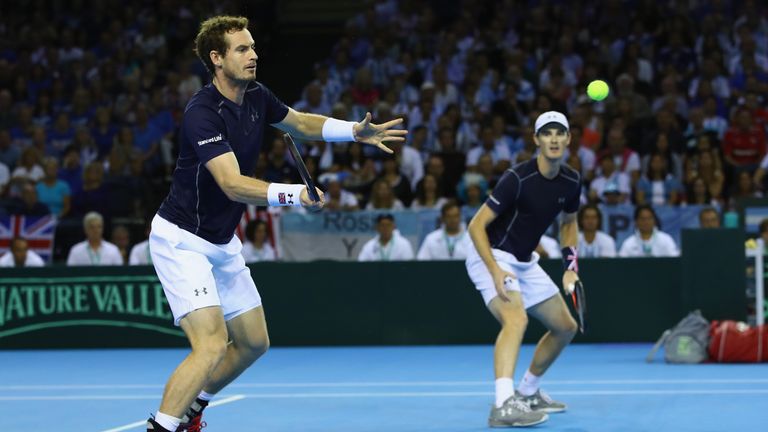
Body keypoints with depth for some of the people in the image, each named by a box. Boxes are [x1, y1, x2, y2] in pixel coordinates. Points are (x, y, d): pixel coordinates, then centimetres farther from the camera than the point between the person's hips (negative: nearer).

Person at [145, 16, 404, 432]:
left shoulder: (257, 97, 0)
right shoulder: (202, 113, -26)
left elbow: (299, 122, 21)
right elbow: (233, 185, -34)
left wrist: (355, 131, 7)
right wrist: (295, 194, -46)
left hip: (222, 243, 9)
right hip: (181, 239, -9)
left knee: (253, 341, 15)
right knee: (212, 344, -23)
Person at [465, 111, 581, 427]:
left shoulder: (571, 182, -1)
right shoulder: (517, 179, -24)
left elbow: (569, 223, 19)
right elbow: (476, 226, -21)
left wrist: (570, 267, 7)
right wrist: (496, 271, -30)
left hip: (525, 263, 8)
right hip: (492, 258, -8)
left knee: (565, 327, 14)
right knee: (516, 320, -33)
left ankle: (528, 392, 32)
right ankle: (503, 405, -44)